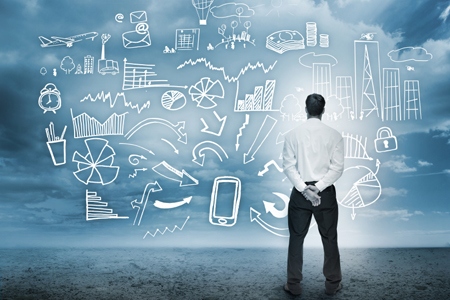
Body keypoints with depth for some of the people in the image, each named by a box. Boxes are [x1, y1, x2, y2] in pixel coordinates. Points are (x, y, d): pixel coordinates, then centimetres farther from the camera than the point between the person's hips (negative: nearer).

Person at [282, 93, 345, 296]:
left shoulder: (293, 134, -2)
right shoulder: (334, 135, -3)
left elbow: (288, 166, -8)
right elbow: (337, 167, -9)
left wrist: (304, 188, -13)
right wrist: (318, 187, -12)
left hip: (300, 193, 0)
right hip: (326, 193, 0)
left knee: (296, 238, 11)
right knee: (329, 238, 15)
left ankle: (293, 285, 20)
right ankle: (332, 284, 26)